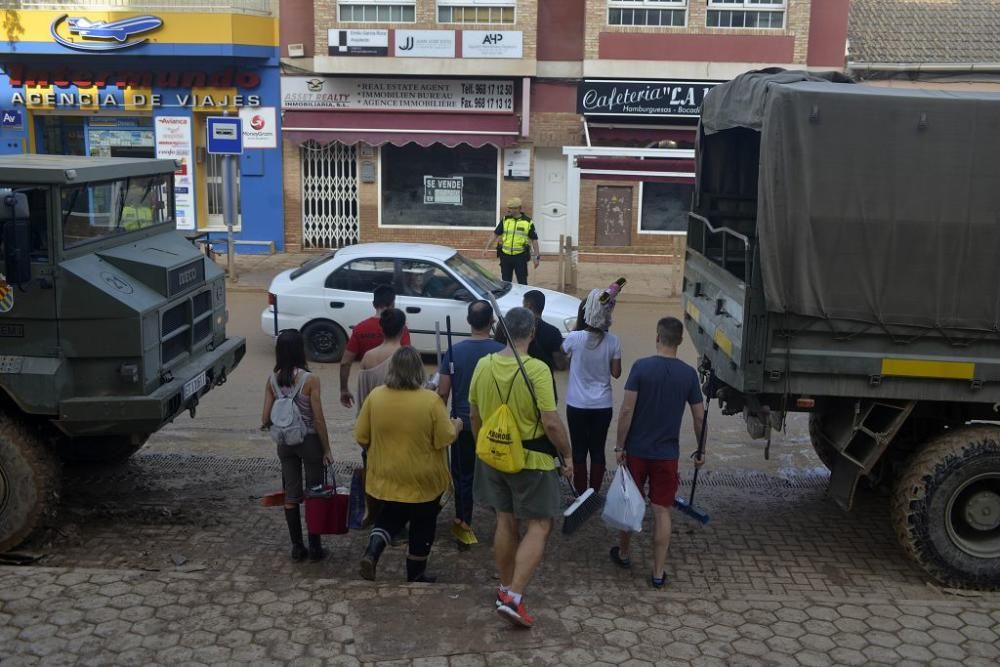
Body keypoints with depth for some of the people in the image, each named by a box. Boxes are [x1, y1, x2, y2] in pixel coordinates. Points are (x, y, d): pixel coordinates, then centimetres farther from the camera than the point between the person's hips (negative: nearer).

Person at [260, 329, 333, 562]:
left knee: (291, 496, 12)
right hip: (309, 441, -4)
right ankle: (315, 547, 14)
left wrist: (267, 425, 20)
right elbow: (318, 419, -14)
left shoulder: (272, 380, -4)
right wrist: (327, 450, -5)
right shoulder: (310, 380, -17)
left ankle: (297, 547, 19)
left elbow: (265, 419, -4)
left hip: (285, 443, 4)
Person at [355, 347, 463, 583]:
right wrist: (456, 427, 8)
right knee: (422, 526, 16)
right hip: (424, 479, -3)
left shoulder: (375, 396, -9)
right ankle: (415, 575, 27)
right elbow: (445, 439, -12)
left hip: (387, 476, 3)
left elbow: (361, 436, -1)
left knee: (389, 516, 25)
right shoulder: (431, 400, -18)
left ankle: (372, 551, 2)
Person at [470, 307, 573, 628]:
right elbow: (551, 423, -21)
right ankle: (513, 597, -6)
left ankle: (506, 587, 31)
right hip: (532, 460, -6)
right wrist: (567, 454, -6)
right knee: (539, 527, 3)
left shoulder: (483, 365, -3)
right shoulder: (537, 370, -20)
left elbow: (474, 415, 8)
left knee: (506, 522, 19)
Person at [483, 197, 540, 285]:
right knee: (506, 281, 10)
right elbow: (496, 234, 11)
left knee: (522, 282, 0)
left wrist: (537, 257, -2)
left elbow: (534, 240, 1)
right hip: (505, 256, 3)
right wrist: (487, 248, 7)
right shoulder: (505, 220, 4)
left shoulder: (528, 222, -3)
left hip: (520, 257, -3)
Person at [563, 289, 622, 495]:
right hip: (602, 406, 2)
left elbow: (562, 352, 9)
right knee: (597, 451, 12)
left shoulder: (574, 338, -14)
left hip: (577, 405, -2)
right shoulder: (613, 341, -9)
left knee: (579, 451, 9)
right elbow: (616, 373, -1)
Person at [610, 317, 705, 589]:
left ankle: (623, 554, 34)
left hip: (637, 450, -1)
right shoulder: (688, 374, -4)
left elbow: (627, 410, -13)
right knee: (662, 511, 6)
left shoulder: (641, 367, -11)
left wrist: (620, 446, -5)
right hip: (667, 454, 1)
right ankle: (658, 573, 8)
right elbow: (699, 416, 1)